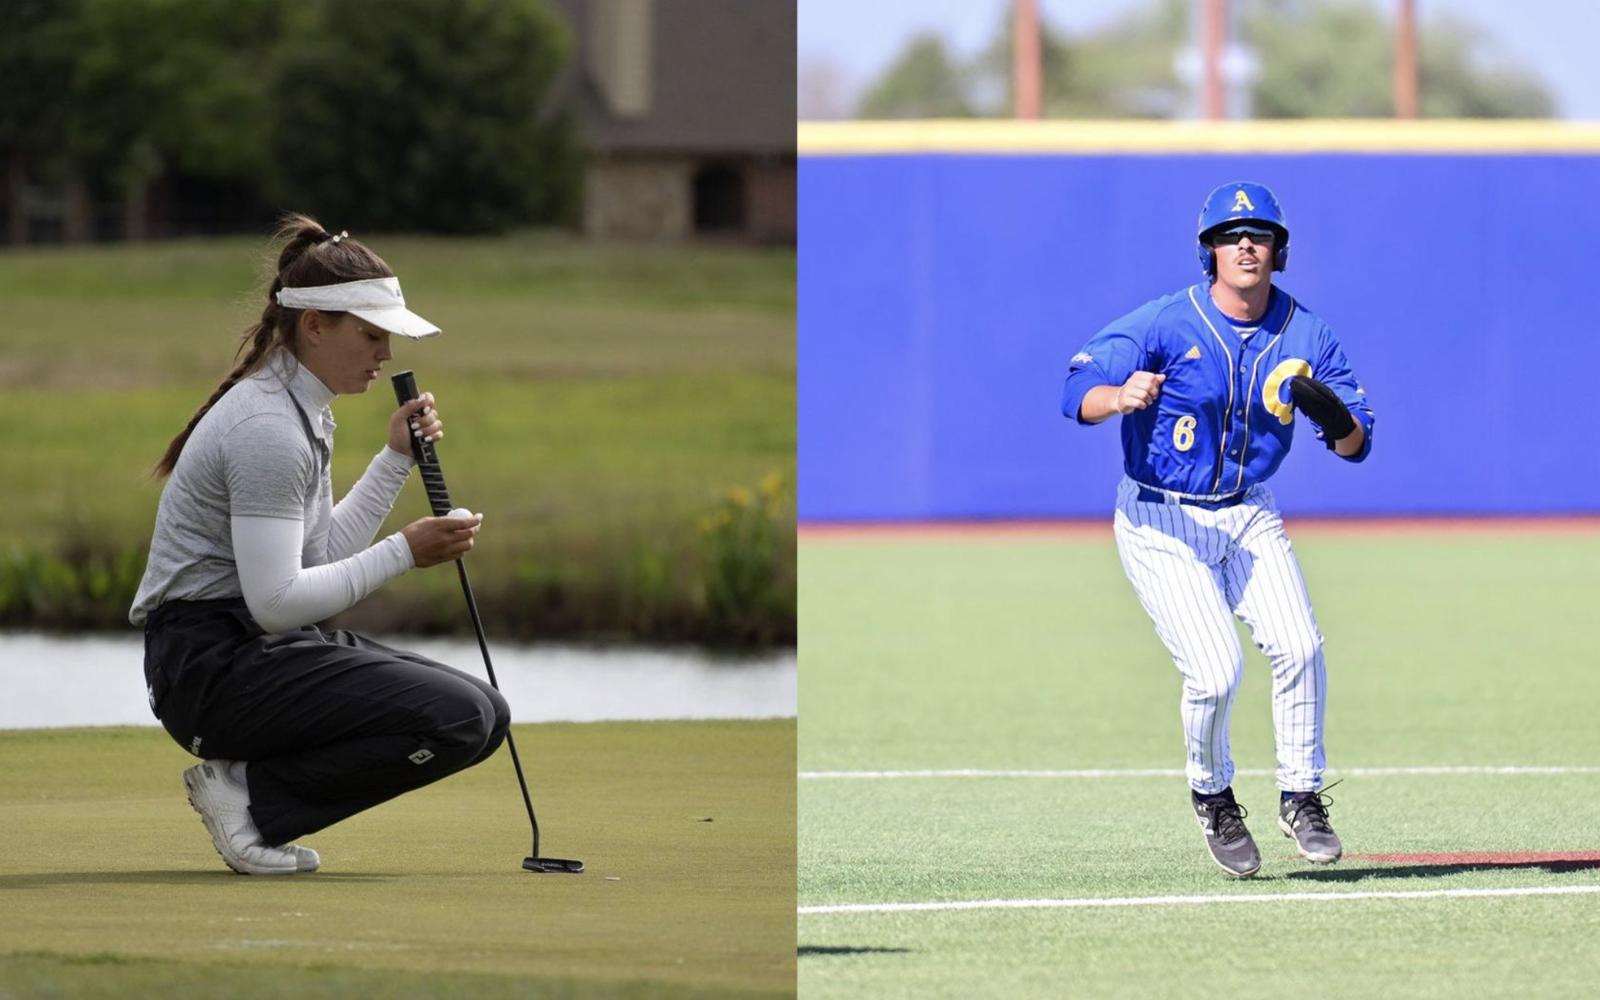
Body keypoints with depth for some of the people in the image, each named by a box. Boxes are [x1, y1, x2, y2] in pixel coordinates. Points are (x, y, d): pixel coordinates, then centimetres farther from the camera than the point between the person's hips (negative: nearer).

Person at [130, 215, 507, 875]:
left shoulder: (304, 411, 13)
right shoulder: (267, 426, -19)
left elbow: (320, 557, 16)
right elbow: (277, 599, -23)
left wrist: (397, 458, 11)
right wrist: (405, 552, -19)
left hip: (267, 648, 10)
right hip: (211, 665, -10)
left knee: (483, 714, 6)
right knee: (459, 718, -22)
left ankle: (244, 781, 5)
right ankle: (247, 792, -9)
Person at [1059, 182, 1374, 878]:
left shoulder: (1304, 337, -3)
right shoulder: (1166, 325, -16)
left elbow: (1357, 445, -4)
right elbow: (1077, 394, -24)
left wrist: (1337, 419, -28)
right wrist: (1120, 396, -47)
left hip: (1248, 518, 4)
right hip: (1161, 525, -4)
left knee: (1299, 647, -17)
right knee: (1216, 671, -16)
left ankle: (1300, 797, 3)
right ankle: (1212, 798, 12)